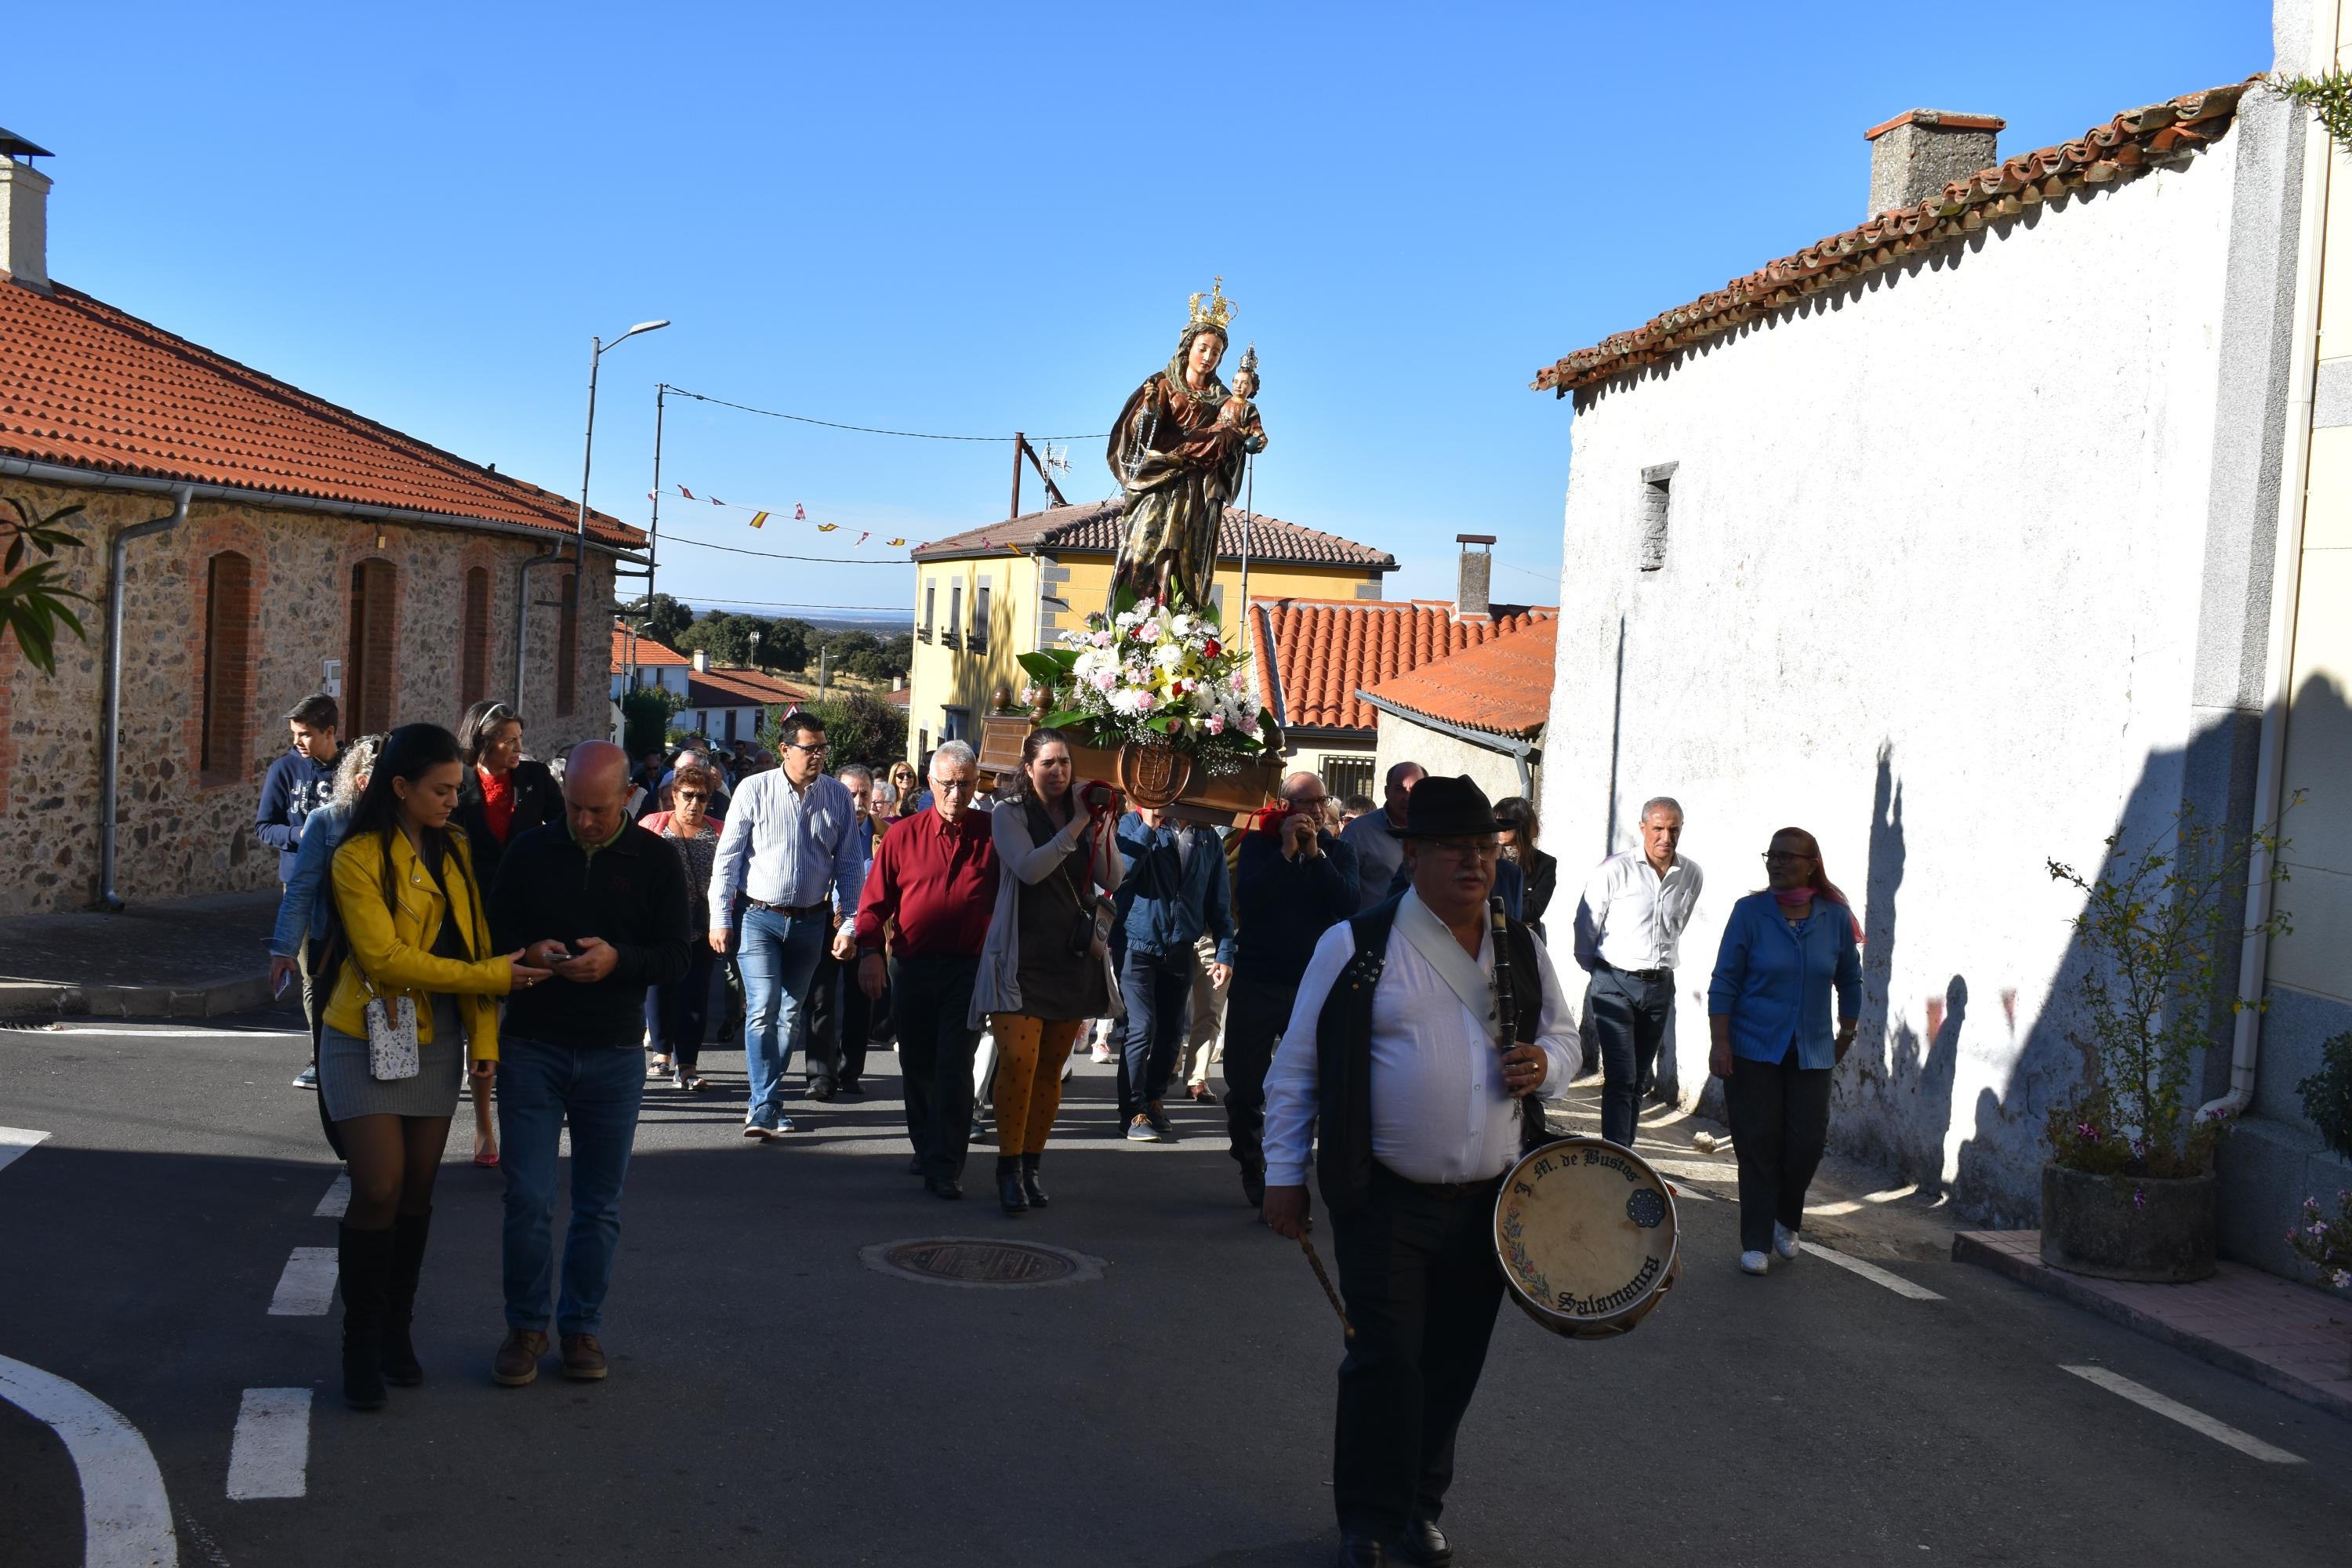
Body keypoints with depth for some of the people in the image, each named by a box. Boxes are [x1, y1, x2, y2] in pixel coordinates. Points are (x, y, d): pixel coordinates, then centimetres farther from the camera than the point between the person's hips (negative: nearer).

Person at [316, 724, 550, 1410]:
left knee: (417, 1192, 9)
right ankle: (361, 1346, 4)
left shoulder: (456, 852, 7)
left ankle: (397, 1333, 22)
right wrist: (495, 976, -19)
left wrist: (483, 1038, 2)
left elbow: (475, 943, 9)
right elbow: (385, 957, -19)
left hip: (436, 1040, 5)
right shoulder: (359, 858, -12)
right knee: (379, 1191, -10)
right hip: (368, 1038, -5)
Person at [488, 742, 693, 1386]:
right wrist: (529, 952, -14)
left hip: (613, 1055, 0)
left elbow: (677, 956, -2)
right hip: (532, 1047, 0)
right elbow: (492, 933, 8)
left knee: (599, 1205, 9)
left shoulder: (655, 860, -1)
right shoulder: (529, 851, 3)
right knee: (527, 1198, -1)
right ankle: (525, 1326, 15)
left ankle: (582, 1325, 24)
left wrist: (618, 959, -21)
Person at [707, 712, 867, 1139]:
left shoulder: (838, 797, 3)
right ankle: (765, 1107, -12)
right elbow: (727, 856, -1)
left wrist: (849, 925, 1)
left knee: (790, 1013, 10)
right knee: (763, 1009, -13)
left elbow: (850, 865, 7)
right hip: (760, 916, -3)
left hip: (810, 922, 3)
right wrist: (720, 917, -5)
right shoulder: (755, 790, -4)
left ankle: (765, 1101, 22)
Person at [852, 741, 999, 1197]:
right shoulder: (903, 835, 3)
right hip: (911, 967, 2)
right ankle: (926, 1149, 30)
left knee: (954, 1066, -9)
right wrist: (869, 951, -11)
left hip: (969, 967, -2)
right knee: (917, 1066, 13)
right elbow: (875, 899, 3)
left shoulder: (994, 833, 1)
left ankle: (945, 1166, -5)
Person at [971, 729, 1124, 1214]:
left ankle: (1031, 1166, 16)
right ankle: (1009, 1169, -5)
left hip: (1073, 955, 4)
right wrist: (1076, 826, -17)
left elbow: (1112, 880, 2)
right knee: (1019, 1059, -15)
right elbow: (1029, 868, -16)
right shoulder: (1010, 813, 1)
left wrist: (1102, 826, -10)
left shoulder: (1088, 813, 11)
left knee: (1051, 1068, 7)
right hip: (1022, 952, -4)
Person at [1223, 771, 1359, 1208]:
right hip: (1256, 982, 0)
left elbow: (1347, 905, -12)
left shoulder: (1338, 851, 5)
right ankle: (1252, 1170, 24)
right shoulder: (1259, 843, 3)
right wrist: (1285, 852, -19)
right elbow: (1247, 898, -14)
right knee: (1245, 1085, 7)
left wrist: (1316, 854, -18)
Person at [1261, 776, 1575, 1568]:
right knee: (1384, 1362, -4)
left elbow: (1563, 1037, 20)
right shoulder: (1356, 946, -7)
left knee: (1453, 1365, 12)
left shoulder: (1522, 950, 7)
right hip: (1385, 1202, -4)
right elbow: (1298, 1066, -2)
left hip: (1490, 1202, 4)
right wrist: (1283, 1171, -3)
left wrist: (1543, 1064, -4)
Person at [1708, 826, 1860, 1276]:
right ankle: (1756, 1243, 9)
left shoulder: (1836, 917, 1)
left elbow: (1850, 979, 17)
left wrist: (1847, 1031, 23)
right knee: (1758, 1146, -1)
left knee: (1808, 1141, -2)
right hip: (1753, 1049, -2)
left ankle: (1786, 1222, 25)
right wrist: (1720, 1043, -11)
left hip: (1811, 1052, 2)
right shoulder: (1750, 912, -5)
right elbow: (1724, 981, -4)